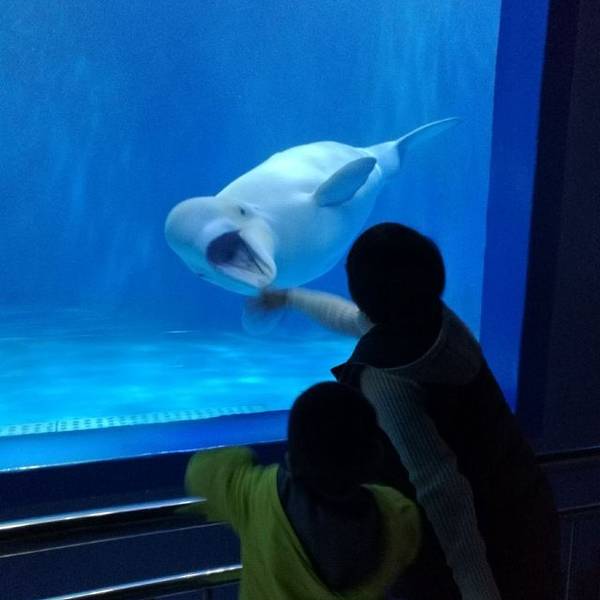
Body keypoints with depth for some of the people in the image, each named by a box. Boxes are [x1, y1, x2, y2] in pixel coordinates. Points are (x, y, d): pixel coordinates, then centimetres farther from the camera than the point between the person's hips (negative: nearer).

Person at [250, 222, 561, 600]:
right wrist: (289, 298, 29)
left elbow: (440, 488, -32)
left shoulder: (386, 379, -27)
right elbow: (360, 319, 15)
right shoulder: (439, 321, -3)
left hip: (478, 538, -7)